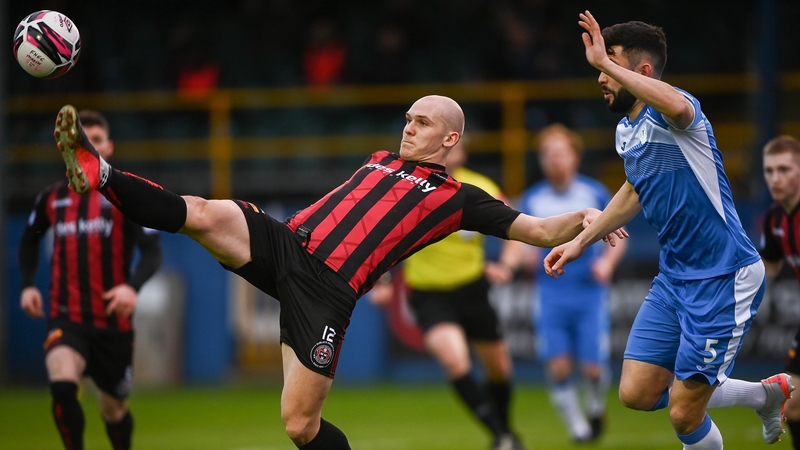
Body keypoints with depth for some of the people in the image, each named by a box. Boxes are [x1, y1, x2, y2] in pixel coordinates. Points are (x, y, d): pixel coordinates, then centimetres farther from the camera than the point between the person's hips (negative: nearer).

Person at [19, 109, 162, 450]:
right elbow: (30, 239, 27)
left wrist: (132, 286, -29)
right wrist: (27, 285, 12)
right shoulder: (53, 198, 8)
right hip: (65, 317, 1)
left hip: (112, 320, -1)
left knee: (113, 409, 10)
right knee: (62, 383, -28)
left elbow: (152, 252, -9)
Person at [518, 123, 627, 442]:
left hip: (590, 292, -1)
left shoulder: (595, 194, 2)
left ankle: (596, 406, 27)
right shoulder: (532, 199, 3)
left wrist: (607, 261, -9)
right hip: (551, 293, 1)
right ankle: (576, 425, 11)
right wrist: (526, 255, -15)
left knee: (593, 366, -7)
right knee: (558, 365, -10)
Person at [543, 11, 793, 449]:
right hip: (674, 277, 9)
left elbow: (677, 106, -47)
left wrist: (605, 61, -42)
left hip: (724, 277, -9)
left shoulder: (669, 115, -19)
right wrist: (580, 241, 27)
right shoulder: (625, 130, 9)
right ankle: (764, 394, 25)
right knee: (636, 394, 8)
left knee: (684, 414, -6)